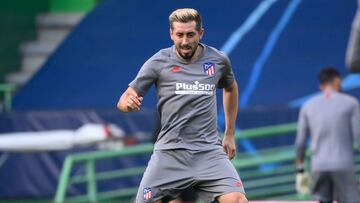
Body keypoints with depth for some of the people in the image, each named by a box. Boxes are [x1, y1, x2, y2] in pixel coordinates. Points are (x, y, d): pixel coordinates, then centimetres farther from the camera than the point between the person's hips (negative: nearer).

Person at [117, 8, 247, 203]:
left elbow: (230, 88, 28)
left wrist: (230, 134, 26)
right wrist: (128, 103, -24)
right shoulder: (158, 62, -2)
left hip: (209, 152, 1)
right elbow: (123, 101, 1)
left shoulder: (218, 60, 6)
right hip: (170, 153, -1)